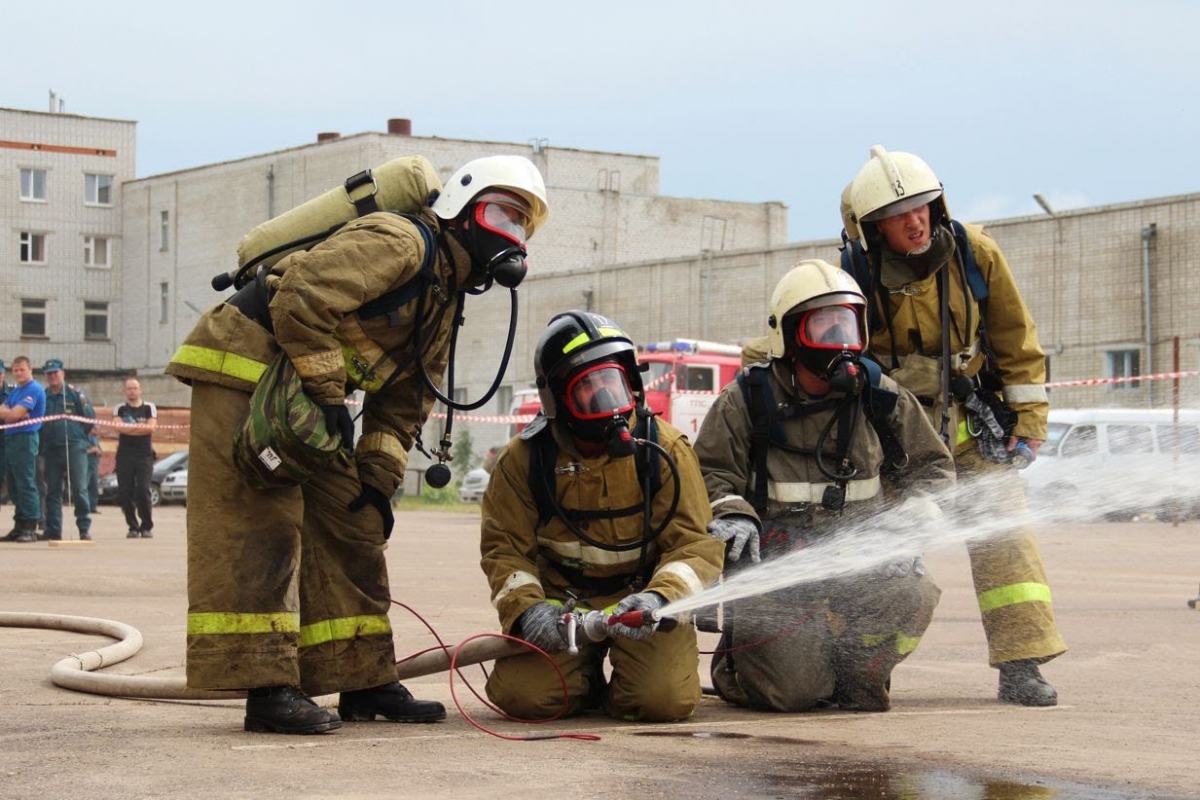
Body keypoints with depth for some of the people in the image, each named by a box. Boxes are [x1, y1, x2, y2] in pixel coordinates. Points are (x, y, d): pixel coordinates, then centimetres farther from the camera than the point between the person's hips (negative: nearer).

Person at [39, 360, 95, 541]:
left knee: (79, 489, -8)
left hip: (74, 447, -4)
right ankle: (53, 530, 9)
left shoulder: (75, 394, 1)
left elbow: (90, 418, 3)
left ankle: (85, 528, -5)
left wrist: (77, 435, 7)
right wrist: (43, 441, 3)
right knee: (53, 491, 5)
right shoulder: (42, 397, 11)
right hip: (51, 450, 4)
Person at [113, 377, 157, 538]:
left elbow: (151, 427, -7)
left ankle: (147, 527, -3)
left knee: (143, 491, -11)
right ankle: (133, 527, 6)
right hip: (124, 454, 2)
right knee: (125, 492, -3)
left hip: (144, 454, -2)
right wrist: (140, 428, -8)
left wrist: (129, 428, -7)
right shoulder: (119, 409, 11)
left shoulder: (149, 408, 8)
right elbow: (119, 427, -7)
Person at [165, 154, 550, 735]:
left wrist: (378, 481, 8)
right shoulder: (397, 242, -15)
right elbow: (301, 299, -27)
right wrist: (328, 395, -20)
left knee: (350, 528, 9)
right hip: (242, 368, -10)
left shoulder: (443, 300, 16)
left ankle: (363, 682, 15)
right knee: (261, 531, -12)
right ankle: (267, 688, -12)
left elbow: (402, 404, 19)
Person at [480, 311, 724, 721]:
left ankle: (618, 696, 16)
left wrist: (659, 599, -31)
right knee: (523, 695, -19)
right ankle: (584, 680, 18)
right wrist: (526, 608, -21)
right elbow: (504, 546, -1)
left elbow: (696, 544, -11)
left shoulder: (664, 450, -9)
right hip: (561, 599, 1)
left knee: (665, 699, -24)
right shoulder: (524, 459, -6)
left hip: (643, 594, -1)